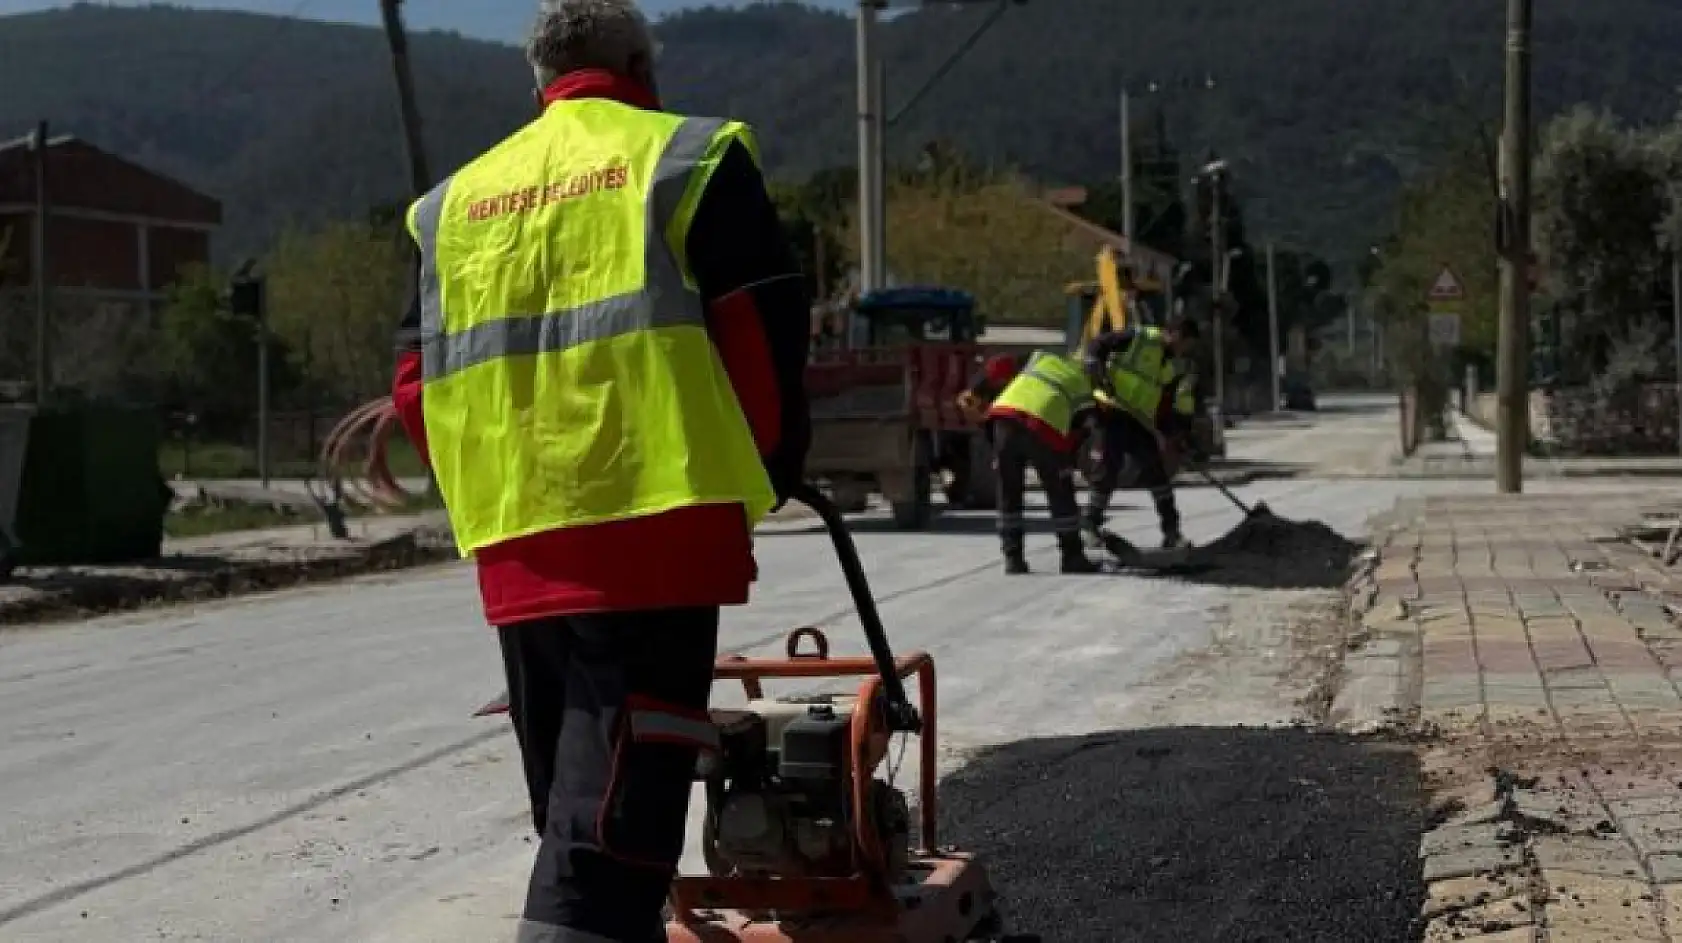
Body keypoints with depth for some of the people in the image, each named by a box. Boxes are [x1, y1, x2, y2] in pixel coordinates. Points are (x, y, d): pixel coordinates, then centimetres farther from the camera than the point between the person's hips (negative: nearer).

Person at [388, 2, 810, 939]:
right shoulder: (688, 158, 4)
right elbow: (762, 331, -3)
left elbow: (418, 384, 15)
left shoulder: (458, 201, 18)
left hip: (514, 542, 5)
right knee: (623, 792, -9)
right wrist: (773, 465, 12)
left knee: (572, 788, 18)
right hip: (654, 519, -5)